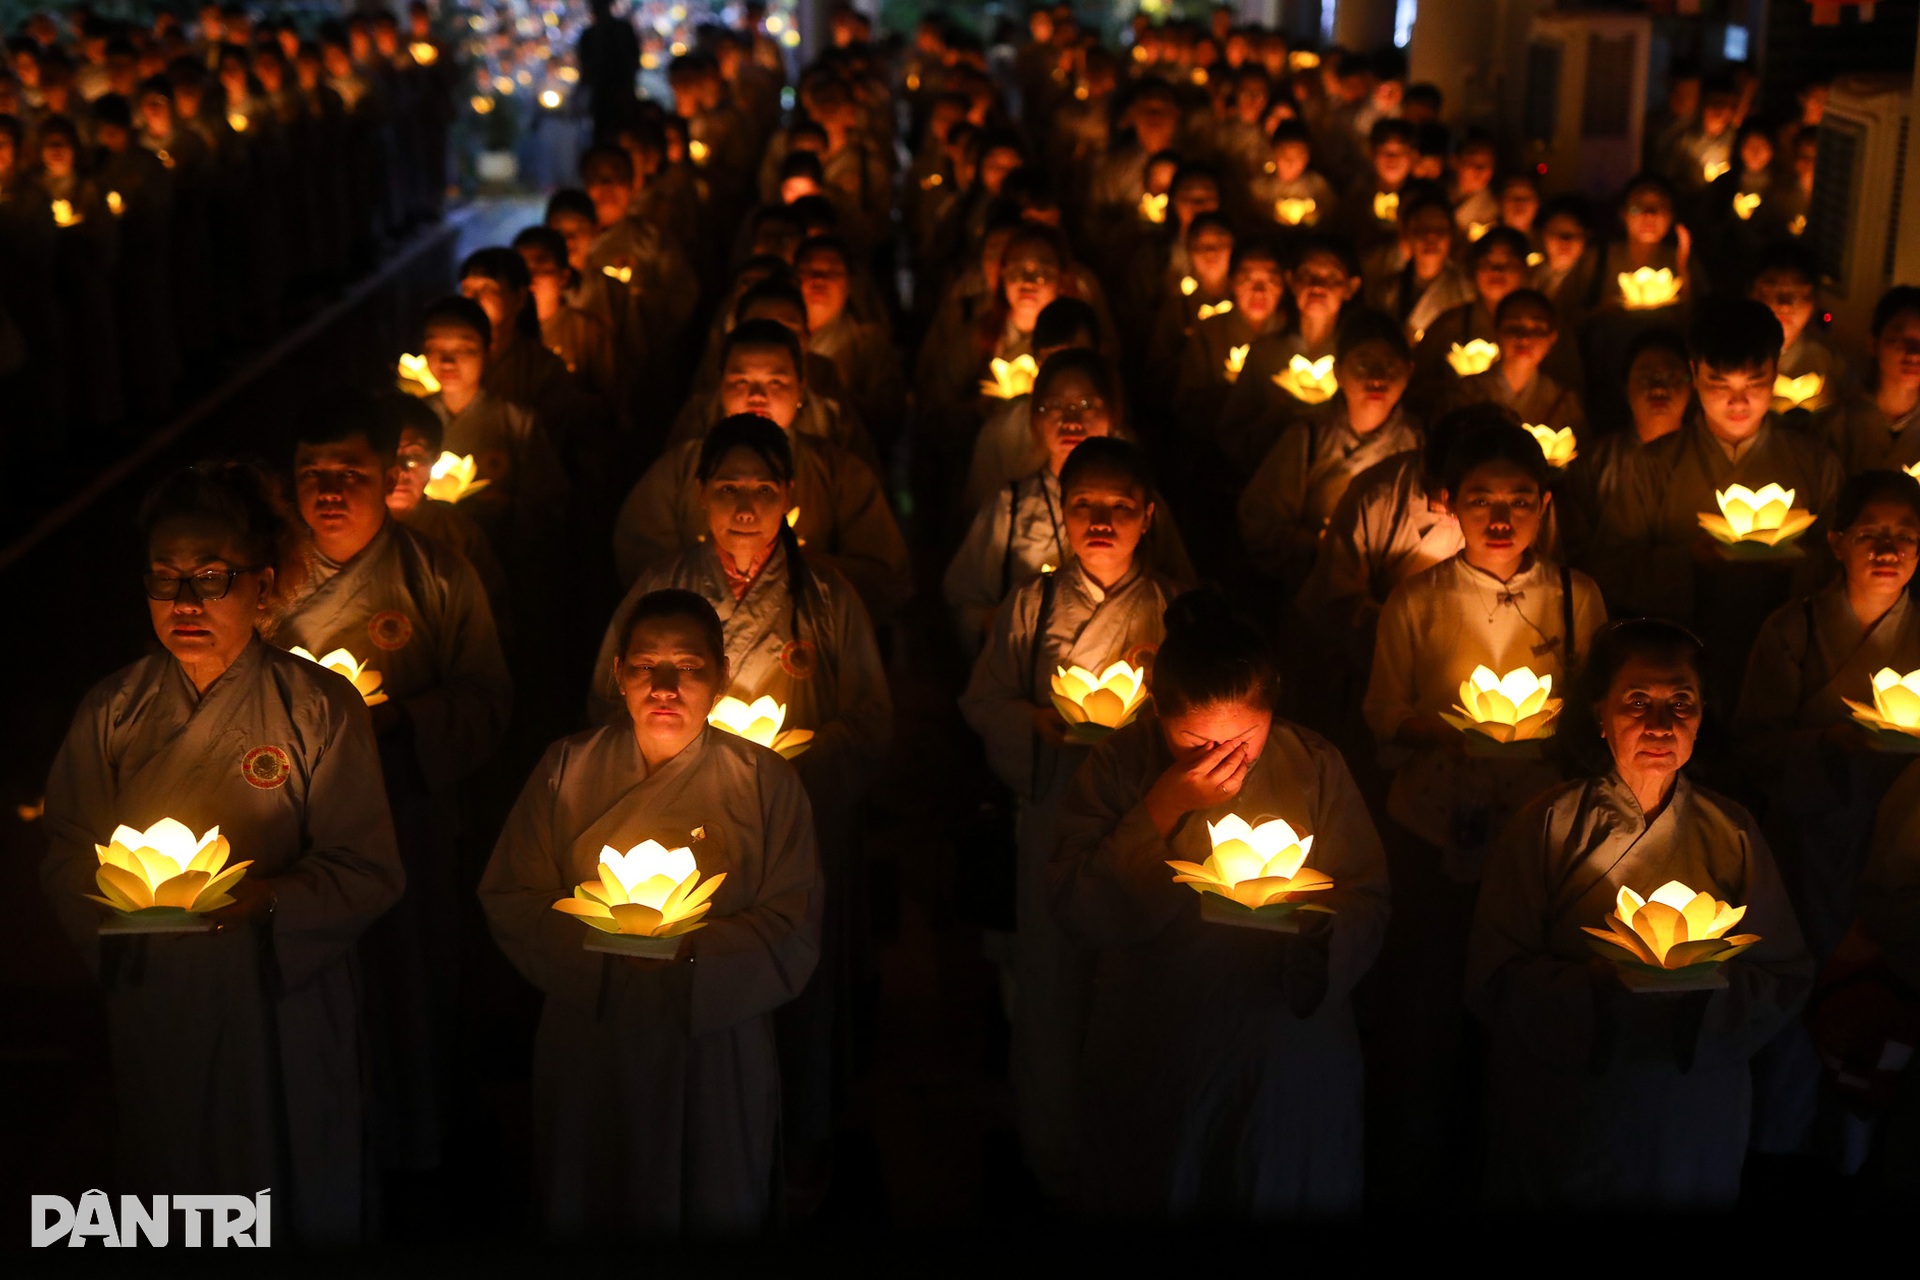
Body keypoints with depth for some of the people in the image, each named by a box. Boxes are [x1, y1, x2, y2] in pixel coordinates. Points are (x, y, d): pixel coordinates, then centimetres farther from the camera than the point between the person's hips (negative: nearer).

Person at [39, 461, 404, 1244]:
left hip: (284, 1011, -2)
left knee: (303, 1217, 10)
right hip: (154, 1010, 3)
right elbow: (65, 856, 5)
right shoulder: (112, 711, 2)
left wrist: (267, 900, -27)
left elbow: (368, 872, -10)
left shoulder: (319, 708, -9)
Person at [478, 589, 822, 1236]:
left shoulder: (767, 782, -5)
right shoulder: (567, 768, 0)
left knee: (712, 1213, 15)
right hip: (590, 1058, 1)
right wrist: (600, 936, -21)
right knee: (585, 1212, 16)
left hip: (715, 1061, -1)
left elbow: (792, 941, -9)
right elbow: (510, 902, -4)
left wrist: (690, 949, -25)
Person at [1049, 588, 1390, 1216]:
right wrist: (1163, 812, -22)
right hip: (1150, 1064, 0)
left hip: (1290, 1065, 1)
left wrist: (1310, 918, -26)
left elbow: (1367, 903, -4)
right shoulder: (1119, 765, -7)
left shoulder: (1313, 764, -4)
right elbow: (1078, 912, -16)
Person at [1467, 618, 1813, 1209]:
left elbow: (1787, 978, 0)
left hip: (1694, 1122, 2)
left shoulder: (1732, 833, 0)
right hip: (1565, 1115, -2)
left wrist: (1713, 981, -20)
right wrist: (1597, 979, -28)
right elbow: (1493, 980, -13)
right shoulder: (1548, 826, -8)